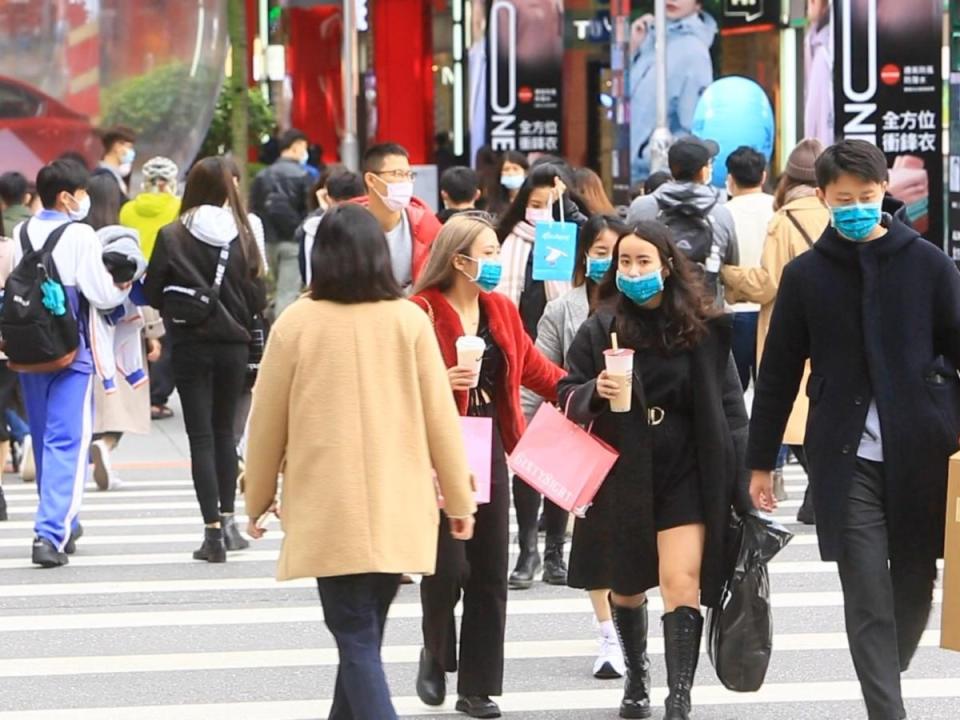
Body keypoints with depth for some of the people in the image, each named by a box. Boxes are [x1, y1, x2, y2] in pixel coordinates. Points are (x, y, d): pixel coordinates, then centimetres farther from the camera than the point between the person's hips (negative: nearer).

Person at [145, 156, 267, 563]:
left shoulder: (171, 237, -9)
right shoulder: (241, 236, -6)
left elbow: (152, 293, -5)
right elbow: (257, 299, -2)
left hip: (190, 345, -2)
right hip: (233, 343, 2)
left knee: (201, 435, 1)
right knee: (224, 430, 18)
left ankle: (213, 529, -5)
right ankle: (227, 518, 18)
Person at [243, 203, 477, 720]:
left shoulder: (296, 324, -6)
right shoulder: (409, 321, -2)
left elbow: (267, 421, 1)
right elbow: (441, 416, 1)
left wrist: (258, 499, 16)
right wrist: (459, 499, 12)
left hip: (328, 513, -3)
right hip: (399, 510, 3)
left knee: (357, 641, -3)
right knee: (364, 633, 18)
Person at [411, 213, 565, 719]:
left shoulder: (501, 311, 10)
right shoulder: (421, 313, -11)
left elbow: (533, 368, 17)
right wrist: (440, 383, -28)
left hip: (489, 449, 6)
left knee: (490, 572, 6)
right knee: (447, 564, -9)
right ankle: (435, 657, 20)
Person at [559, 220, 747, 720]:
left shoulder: (703, 329, -3)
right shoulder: (600, 330, -2)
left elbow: (728, 403, 3)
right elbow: (566, 396, 2)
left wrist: (740, 472, -1)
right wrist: (594, 392, -20)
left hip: (686, 474, -2)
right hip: (621, 475, 2)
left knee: (682, 582, -14)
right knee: (626, 586, 16)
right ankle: (636, 678, 39)